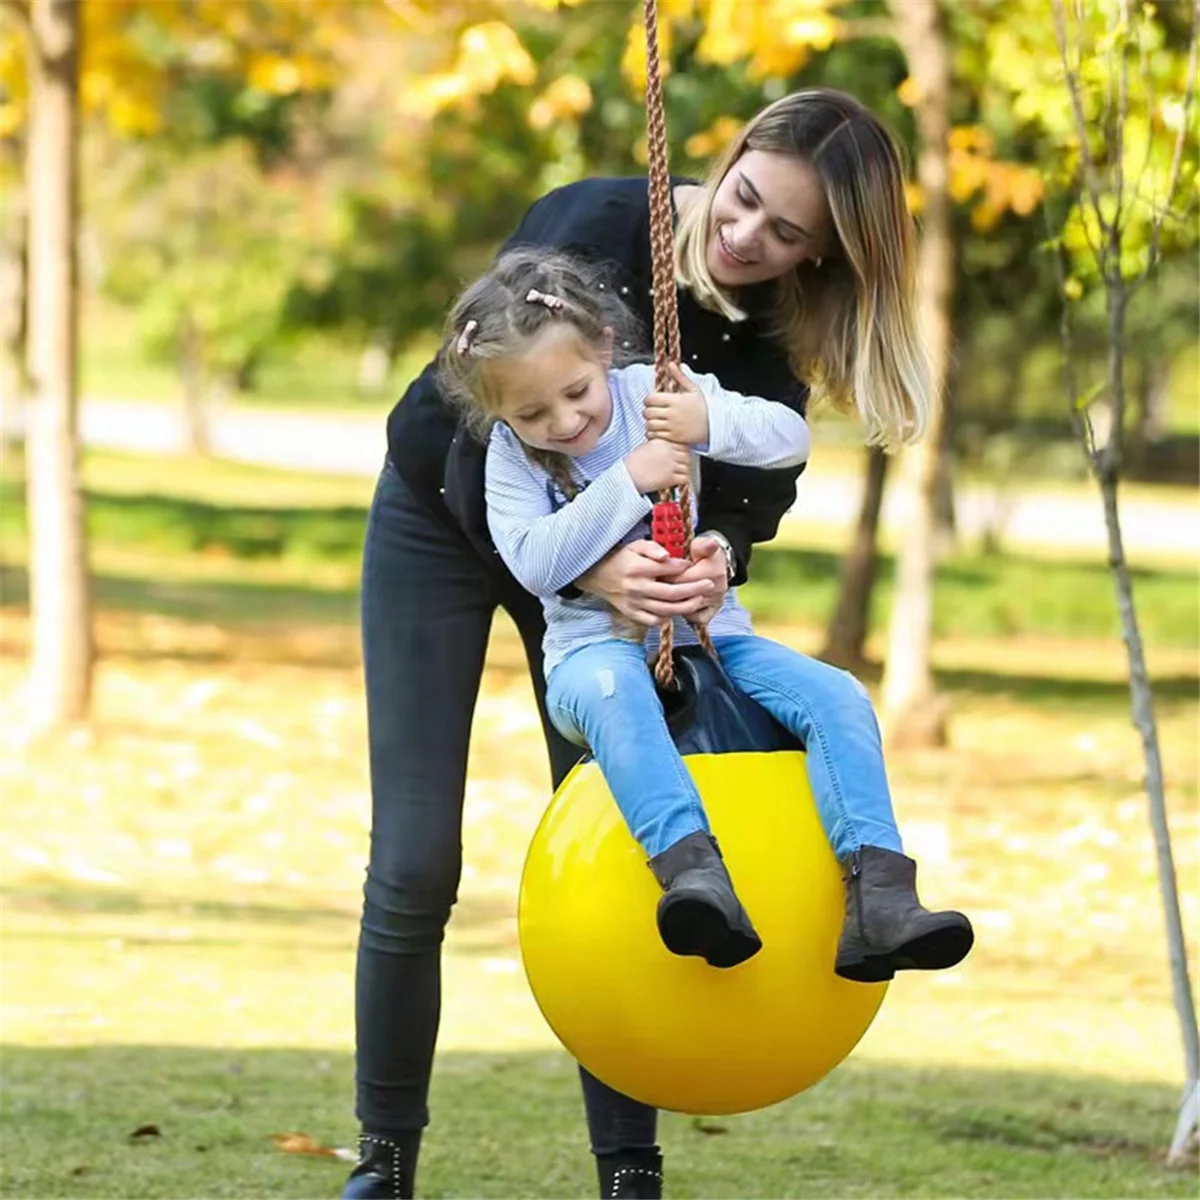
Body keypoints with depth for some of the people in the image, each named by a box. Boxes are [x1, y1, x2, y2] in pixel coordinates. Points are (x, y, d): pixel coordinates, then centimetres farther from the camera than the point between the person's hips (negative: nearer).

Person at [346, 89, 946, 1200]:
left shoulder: (777, 326, -19)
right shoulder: (590, 230, -32)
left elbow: (751, 490, -22)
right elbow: (480, 458, -33)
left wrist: (720, 555, -46)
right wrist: (589, 572, -49)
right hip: (444, 519, -3)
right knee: (415, 864, -7)